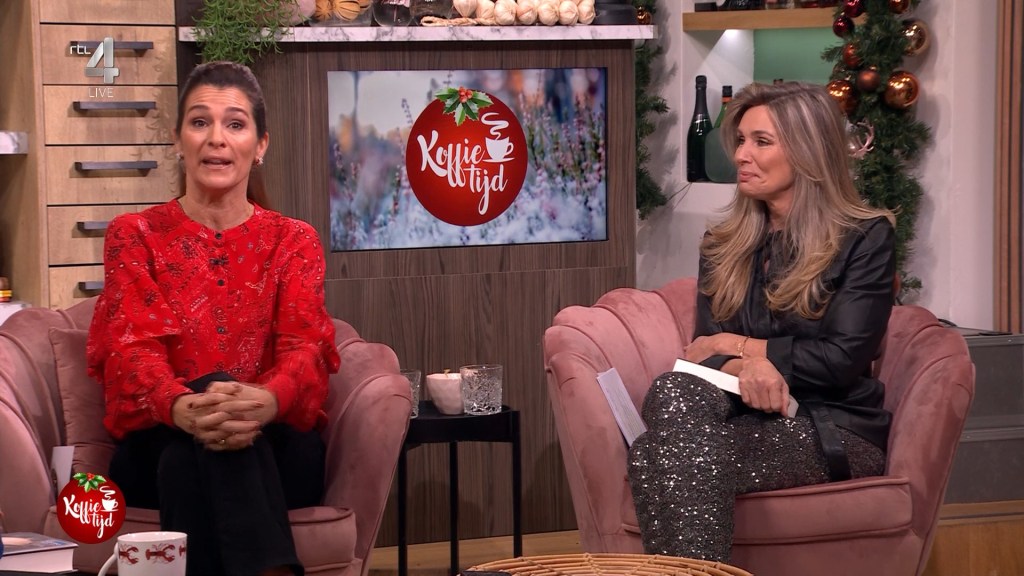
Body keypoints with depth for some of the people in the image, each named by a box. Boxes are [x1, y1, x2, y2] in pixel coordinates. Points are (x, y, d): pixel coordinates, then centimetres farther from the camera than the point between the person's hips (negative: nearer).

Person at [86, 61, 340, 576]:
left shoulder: (294, 241, 12)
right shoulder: (135, 237, 10)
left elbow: (305, 348, -7)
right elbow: (131, 348, -8)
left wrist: (267, 401, -36)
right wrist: (182, 408, -36)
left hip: (275, 448, 0)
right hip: (160, 447, 0)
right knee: (200, 442, -38)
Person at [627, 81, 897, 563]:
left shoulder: (866, 237, 2)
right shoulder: (724, 245, 17)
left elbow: (844, 358, -8)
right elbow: (704, 350, 6)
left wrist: (737, 345, -3)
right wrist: (745, 367, -19)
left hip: (833, 428, -4)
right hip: (747, 415, 4)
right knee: (672, 392, -34)